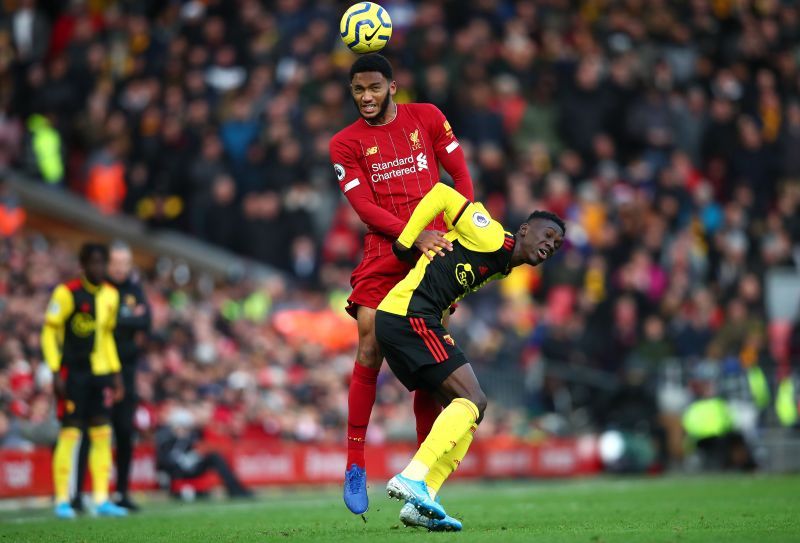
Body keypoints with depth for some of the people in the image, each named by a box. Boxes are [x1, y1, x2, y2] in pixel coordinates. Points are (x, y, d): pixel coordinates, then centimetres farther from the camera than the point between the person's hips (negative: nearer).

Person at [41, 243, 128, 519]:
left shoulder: (110, 295, 11)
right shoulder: (66, 293, -10)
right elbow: (49, 331, -8)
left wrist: (115, 374, 17)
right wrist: (55, 372, -14)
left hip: (100, 373, 6)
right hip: (73, 373, -6)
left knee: (102, 435, 4)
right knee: (69, 433, -8)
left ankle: (102, 499, 8)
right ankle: (62, 501, -3)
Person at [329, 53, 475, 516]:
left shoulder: (427, 117, 8)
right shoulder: (346, 143, 4)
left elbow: (460, 174, 9)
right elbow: (364, 206, -5)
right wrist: (415, 235, -18)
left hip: (434, 251, 1)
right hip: (384, 256, -1)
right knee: (370, 350, -15)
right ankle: (356, 466, -9)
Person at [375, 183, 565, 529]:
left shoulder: (500, 268, 22)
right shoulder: (491, 238, -7)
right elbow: (443, 195, -8)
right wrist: (405, 242, -4)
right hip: (409, 315, -10)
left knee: (465, 410, 7)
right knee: (473, 401, -16)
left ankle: (420, 502, -2)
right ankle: (412, 479, -27)